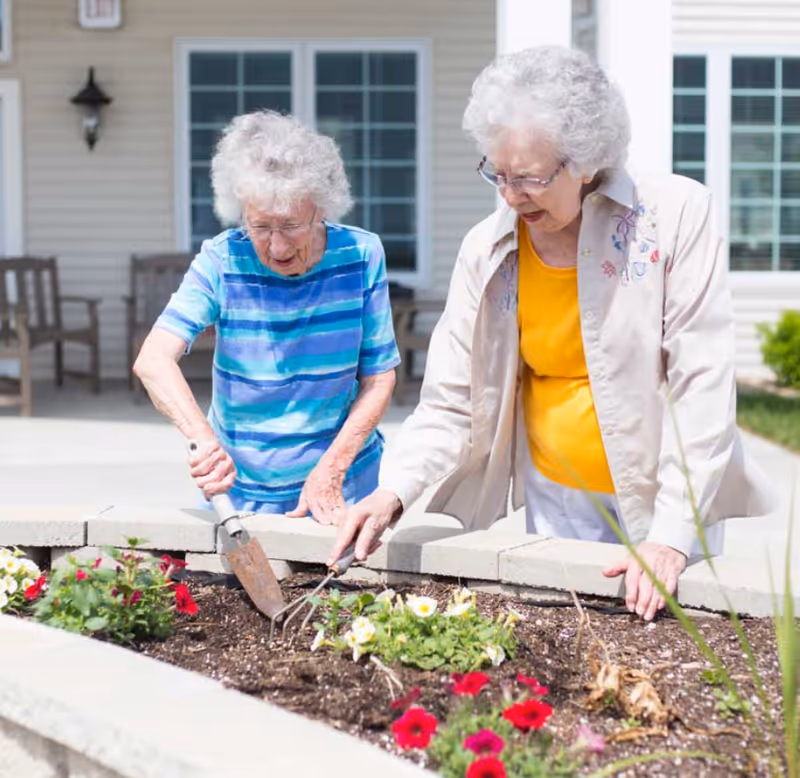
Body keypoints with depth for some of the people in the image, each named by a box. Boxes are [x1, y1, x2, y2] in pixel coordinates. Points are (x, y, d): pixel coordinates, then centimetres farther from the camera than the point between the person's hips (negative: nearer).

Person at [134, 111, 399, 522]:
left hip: (342, 489, 1)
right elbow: (154, 360, -25)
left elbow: (378, 379, -4)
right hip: (239, 488, 0)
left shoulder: (361, 255, -9)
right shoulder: (222, 262, -13)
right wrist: (205, 439, -41)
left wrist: (329, 472, -15)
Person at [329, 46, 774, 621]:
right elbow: (451, 404, -3)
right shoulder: (486, 250, -5)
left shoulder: (676, 215, -15)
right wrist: (394, 491, -20)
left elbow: (703, 385, -17)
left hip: (669, 505, -2)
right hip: (556, 507, 3)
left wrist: (672, 537, -23)